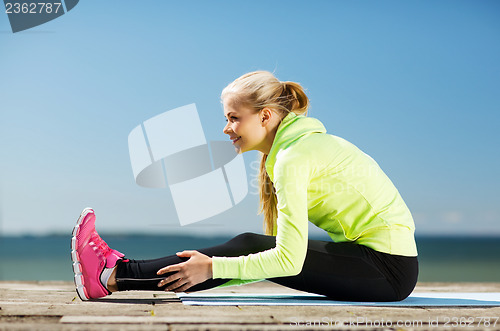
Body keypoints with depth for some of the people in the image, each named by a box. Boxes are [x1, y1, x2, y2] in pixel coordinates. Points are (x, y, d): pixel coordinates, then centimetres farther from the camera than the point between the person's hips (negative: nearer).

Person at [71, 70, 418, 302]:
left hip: (388, 268, -8)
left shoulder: (294, 158, -17)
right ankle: (122, 271, 5)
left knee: (249, 247, -11)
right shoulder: (304, 142, 13)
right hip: (389, 258, 8)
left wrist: (212, 268, -15)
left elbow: (289, 260, -23)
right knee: (251, 250, 1)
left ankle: (115, 277, -7)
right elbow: (292, 250, 14)